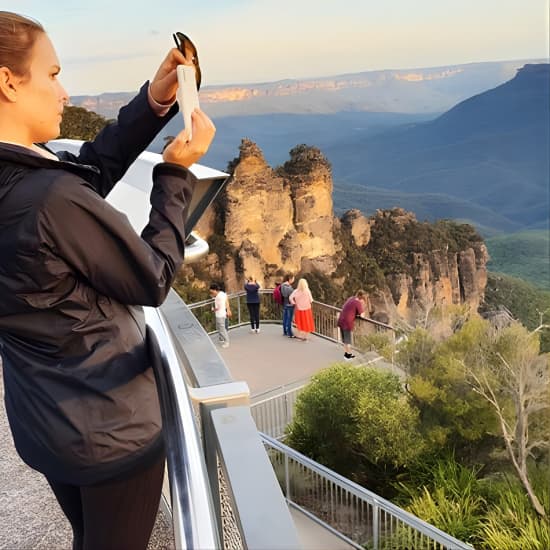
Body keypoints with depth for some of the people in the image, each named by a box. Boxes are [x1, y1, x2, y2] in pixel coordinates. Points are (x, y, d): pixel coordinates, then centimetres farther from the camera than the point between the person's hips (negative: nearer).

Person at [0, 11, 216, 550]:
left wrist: (152, 103, -1)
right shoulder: (51, 200, -31)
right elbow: (153, 281, -18)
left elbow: (88, 172, 6)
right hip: (109, 430, -7)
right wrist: (176, 172, -10)